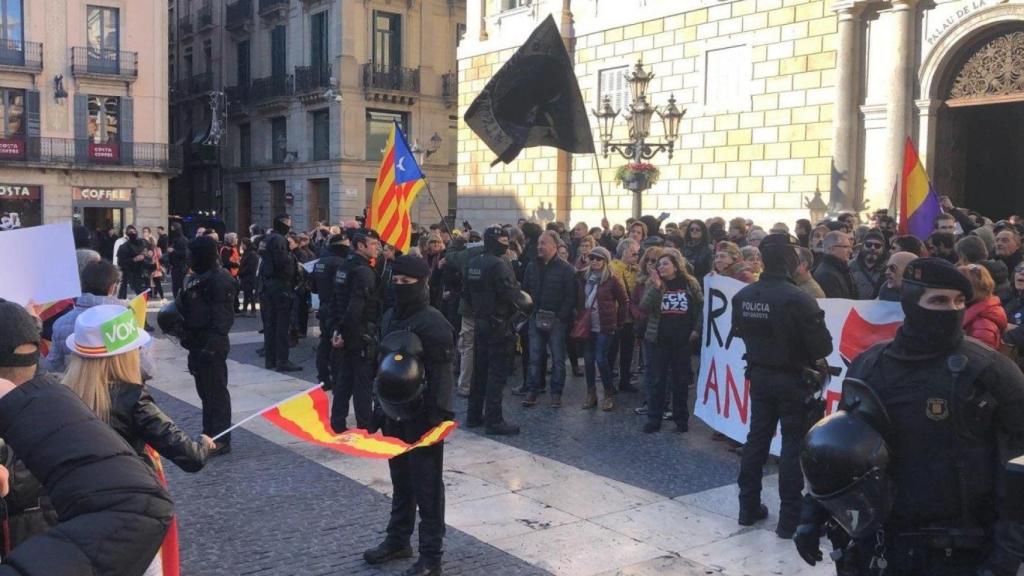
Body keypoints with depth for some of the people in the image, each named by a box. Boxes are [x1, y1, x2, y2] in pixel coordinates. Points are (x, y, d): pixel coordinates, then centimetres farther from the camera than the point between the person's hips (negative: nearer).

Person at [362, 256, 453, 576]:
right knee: (400, 481, 20)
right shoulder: (391, 317, 9)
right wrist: (379, 407, 17)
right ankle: (398, 540, 36)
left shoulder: (433, 323, -17)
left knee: (426, 486, 1)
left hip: (421, 417, -8)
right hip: (394, 414, 8)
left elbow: (441, 376, -19)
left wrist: (439, 418, -21)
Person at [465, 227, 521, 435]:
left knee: (480, 369, 15)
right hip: (498, 324, -8)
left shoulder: (473, 263, 9)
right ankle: (494, 420, -3)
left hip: (480, 322, 9)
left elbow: (468, 292, 15)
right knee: (498, 371, -4)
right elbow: (509, 293, -23)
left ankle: (474, 415, 22)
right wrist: (517, 288, -2)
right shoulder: (499, 264, -18)